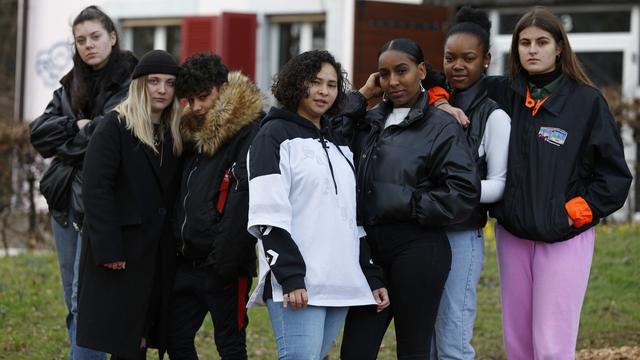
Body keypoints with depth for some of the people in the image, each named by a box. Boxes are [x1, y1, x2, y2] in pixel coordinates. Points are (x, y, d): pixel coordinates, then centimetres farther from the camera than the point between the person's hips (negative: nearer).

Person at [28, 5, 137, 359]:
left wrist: (68, 139, -6)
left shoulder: (133, 85, -6)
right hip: (65, 199, 7)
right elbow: (38, 134, 5)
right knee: (73, 301, 12)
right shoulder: (70, 87, 15)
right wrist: (78, 127, -10)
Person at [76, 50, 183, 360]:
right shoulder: (114, 127, -6)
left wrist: (175, 245, 2)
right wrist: (108, 249, -19)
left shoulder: (174, 133, 14)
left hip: (159, 250, 6)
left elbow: (172, 193, 12)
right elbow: (96, 189, -13)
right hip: (121, 248, -6)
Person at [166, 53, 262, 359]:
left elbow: (243, 203, -20)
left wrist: (225, 261, -23)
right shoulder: (194, 132, 14)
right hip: (188, 261, 8)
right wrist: (177, 247, 11)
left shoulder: (248, 133, -13)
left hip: (224, 265, -8)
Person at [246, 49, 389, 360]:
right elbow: (269, 214, -10)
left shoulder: (339, 144, 23)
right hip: (296, 282, -7)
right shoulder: (276, 135, 0)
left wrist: (372, 276, 16)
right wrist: (290, 275, -19)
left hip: (341, 283, 7)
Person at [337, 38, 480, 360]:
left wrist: (410, 205, -11)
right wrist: (360, 97, 2)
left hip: (417, 252, -5)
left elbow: (464, 193, -11)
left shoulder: (441, 127, -3)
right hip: (370, 250, 5)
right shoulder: (371, 121, 14)